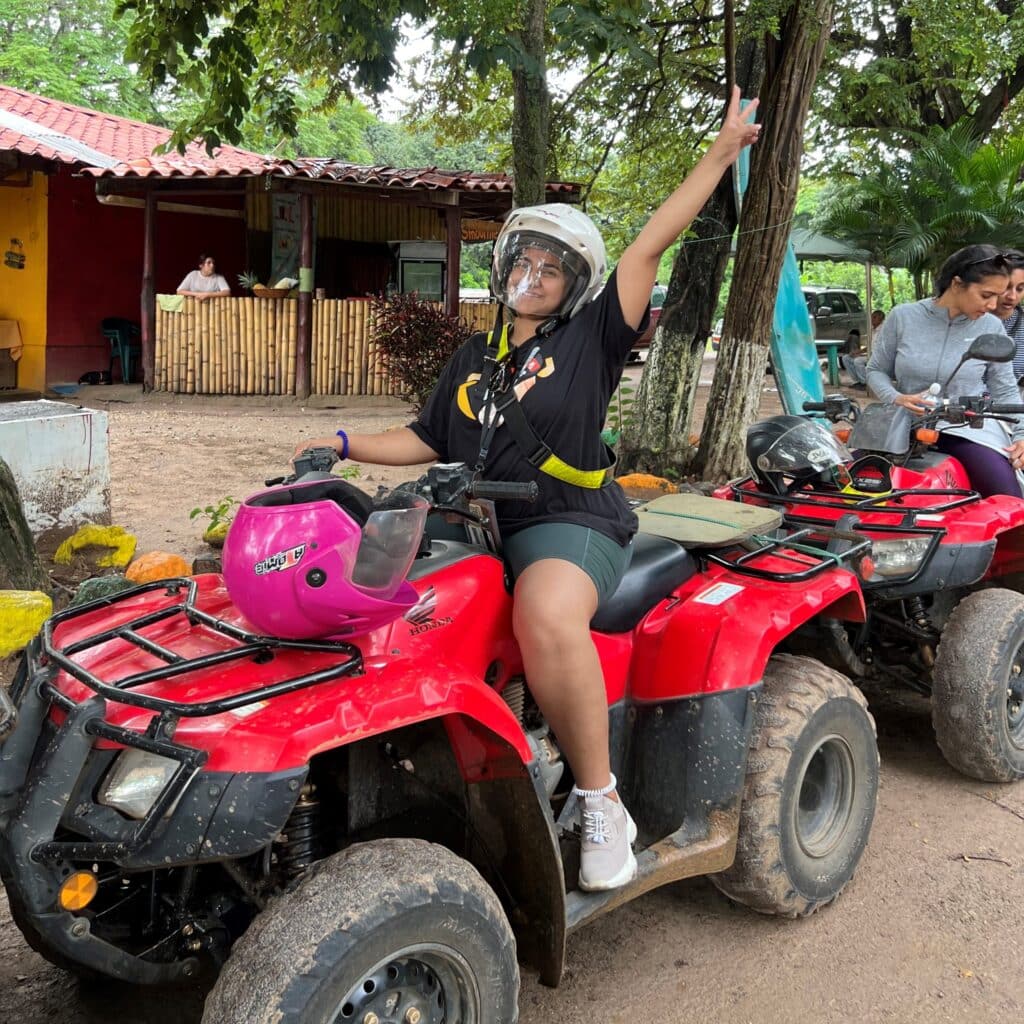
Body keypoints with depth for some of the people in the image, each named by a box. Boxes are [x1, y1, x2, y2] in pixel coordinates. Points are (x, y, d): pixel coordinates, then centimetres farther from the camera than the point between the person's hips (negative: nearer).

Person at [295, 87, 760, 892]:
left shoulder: (591, 339, 5)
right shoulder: (474, 359, 21)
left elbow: (653, 242, 1)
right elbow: (428, 440, 26)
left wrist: (722, 149, 0)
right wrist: (346, 445, 13)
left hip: (569, 525, -6)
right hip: (479, 524, 6)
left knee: (547, 616, -38)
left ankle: (601, 804, -24)